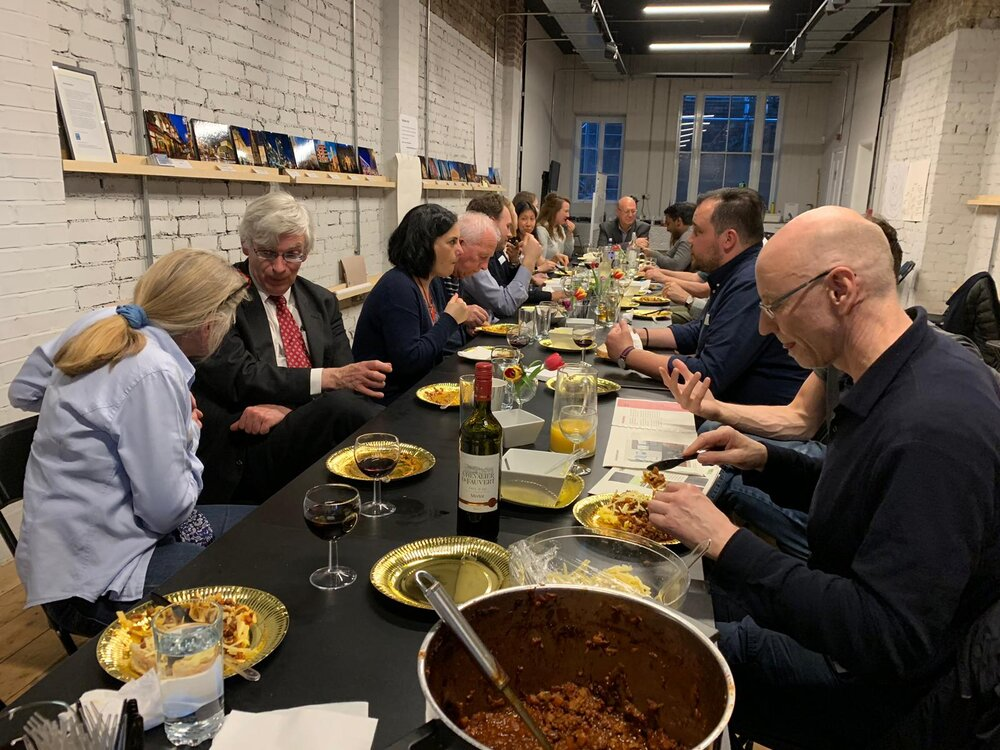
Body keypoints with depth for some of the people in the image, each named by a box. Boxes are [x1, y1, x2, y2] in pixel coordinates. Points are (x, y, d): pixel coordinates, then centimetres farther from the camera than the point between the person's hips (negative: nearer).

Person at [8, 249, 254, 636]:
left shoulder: (102, 324, -3)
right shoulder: (153, 375, -28)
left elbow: (24, 390, 15)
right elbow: (168, 511, -22)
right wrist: (189, 432, -7)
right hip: (94, 577, -9)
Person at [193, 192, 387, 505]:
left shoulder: (322, 301, 15)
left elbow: (348, 376, 5)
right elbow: (239, 378, -13)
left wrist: (286, 410, -14)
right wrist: (331, 377, -21)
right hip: (247, 455, -5)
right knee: (343, 404, -31)